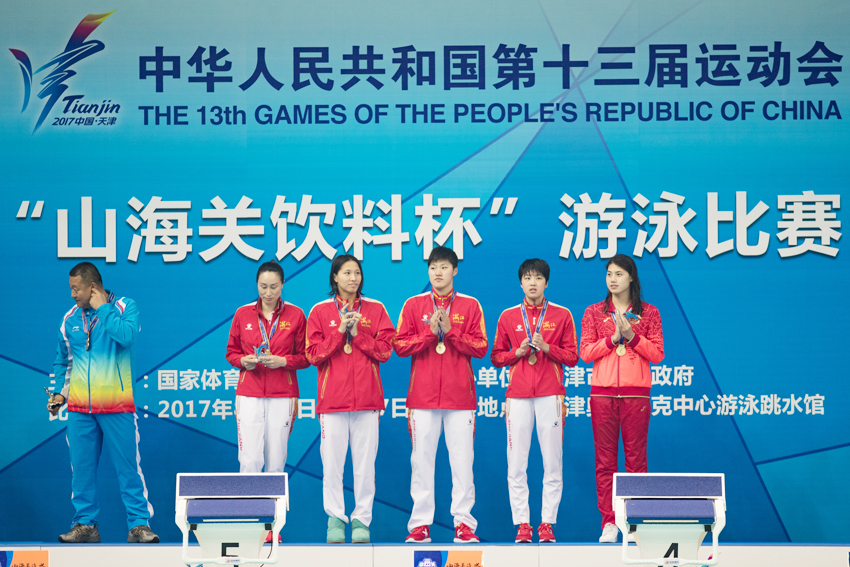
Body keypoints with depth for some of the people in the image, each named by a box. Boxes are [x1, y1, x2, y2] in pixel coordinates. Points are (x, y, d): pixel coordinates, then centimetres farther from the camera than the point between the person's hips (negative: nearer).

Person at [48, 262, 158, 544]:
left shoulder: (124, 307, -1)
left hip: (117, 405, -4)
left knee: (128, 467, -4)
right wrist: (60, 392, 10)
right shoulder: (70, 319, 11)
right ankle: (85, 524, 14)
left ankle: (138, 524, 0)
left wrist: (102, 308, -12)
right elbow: (62, 361, 22)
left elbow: (126, 335, -22)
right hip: (79, 408, 4)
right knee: (81, 468, 5)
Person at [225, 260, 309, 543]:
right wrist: (244, 361, -8)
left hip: (282, 395, 0)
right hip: (249, 394, 0)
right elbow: (231, 352, 12)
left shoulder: (295, 315, 3)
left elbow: (305, 357, 5)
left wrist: (283, 361, -12)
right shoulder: (243, 314, 6)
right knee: (250, 460, -8)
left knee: (276, 461, 1)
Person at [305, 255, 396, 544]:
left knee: (365, 461, 0)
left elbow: (385, 351, 2)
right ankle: (335, 520, 7)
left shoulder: (375, 309, 9)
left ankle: (361, 521, 6)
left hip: (367, 397, 1)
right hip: (332, 397, -1)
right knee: (332, 461, -2)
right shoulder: (320, 311, 7)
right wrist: (339, 331, -9)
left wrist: (357, 334, -8)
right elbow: (314, 354, 0)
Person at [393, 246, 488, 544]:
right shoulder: (413, 305, 9)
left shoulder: (470, 305, 8)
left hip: (460, 395, 0)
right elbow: (400, 345, 2)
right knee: (422, 458, 0)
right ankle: (420, 523, 4)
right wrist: (430, 332, -10)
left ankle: (463, 522, 2)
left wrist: (450, 331, -10)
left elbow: (480, 348, 1)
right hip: (422, 396, 1)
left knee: (462, 459, -2)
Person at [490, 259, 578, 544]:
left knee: (552, 462, -3)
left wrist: (546, 348, -9)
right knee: (516, 463, -3)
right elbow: (496, 357, 12)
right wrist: (518, 352, -5)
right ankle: (521, 523, 0)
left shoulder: (562, 315, 9)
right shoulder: (508, 317, 12)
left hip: (550, 394, -1)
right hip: (517, 394, 1)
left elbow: (572, 357, 6)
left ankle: (547, 522, 1)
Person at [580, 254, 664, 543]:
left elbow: (657, 354, 1)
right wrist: (612, 337, -11)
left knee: (636, 457, -1)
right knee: (605, 459, 0)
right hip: (603, 393, 1)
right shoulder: (594, 313, 9)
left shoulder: (649, 313, 7)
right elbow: (585, 352, 1)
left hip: (636, 394, -1)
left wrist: (632, 336, -11)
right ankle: (609, 522, 3)